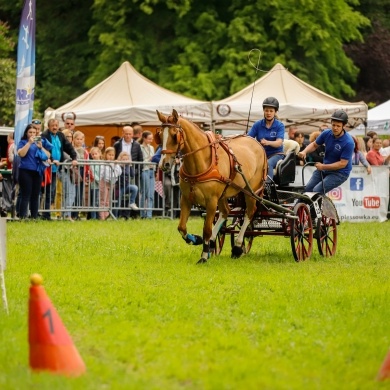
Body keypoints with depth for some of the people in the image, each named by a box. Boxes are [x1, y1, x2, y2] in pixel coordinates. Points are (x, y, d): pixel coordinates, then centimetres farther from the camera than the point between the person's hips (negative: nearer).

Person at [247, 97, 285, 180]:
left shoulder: (280, 126, -2)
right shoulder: (258, 125, 5)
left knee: (268, 164, -37)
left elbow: (279, 143, -16)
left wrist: (268, 142, -38)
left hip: (275, 154, -2)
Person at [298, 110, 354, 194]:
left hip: (339, 173, -6)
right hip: (324, 169, 6)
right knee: (307, 189, -5)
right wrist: (304, 152, -7)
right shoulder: (327, 134, -5)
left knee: (317, 191, -23)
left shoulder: (348, 142, -22)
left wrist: (323, 167, -24)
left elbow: (342, 163, -21)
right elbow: (314, 145, 13)